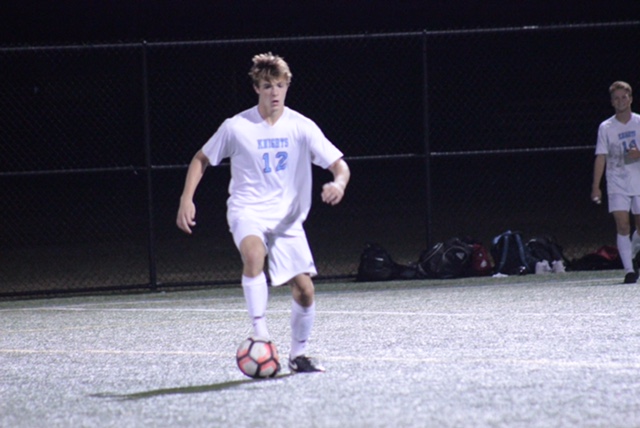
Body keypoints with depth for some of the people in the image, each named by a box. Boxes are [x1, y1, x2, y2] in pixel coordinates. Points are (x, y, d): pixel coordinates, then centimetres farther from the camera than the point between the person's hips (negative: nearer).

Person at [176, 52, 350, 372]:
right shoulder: (236, 127, -4)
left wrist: (339, 183, -25)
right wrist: (186, 199, -2)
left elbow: (339, 165, -2)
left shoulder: (301, 127, -2)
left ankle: (298, 354, 19)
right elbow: (201, 160, 10)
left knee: (304, 288, -3)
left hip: (287, 217, 3)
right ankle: (260, 335, -38)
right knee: (254, 253, -35)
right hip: (247, 212, -3)